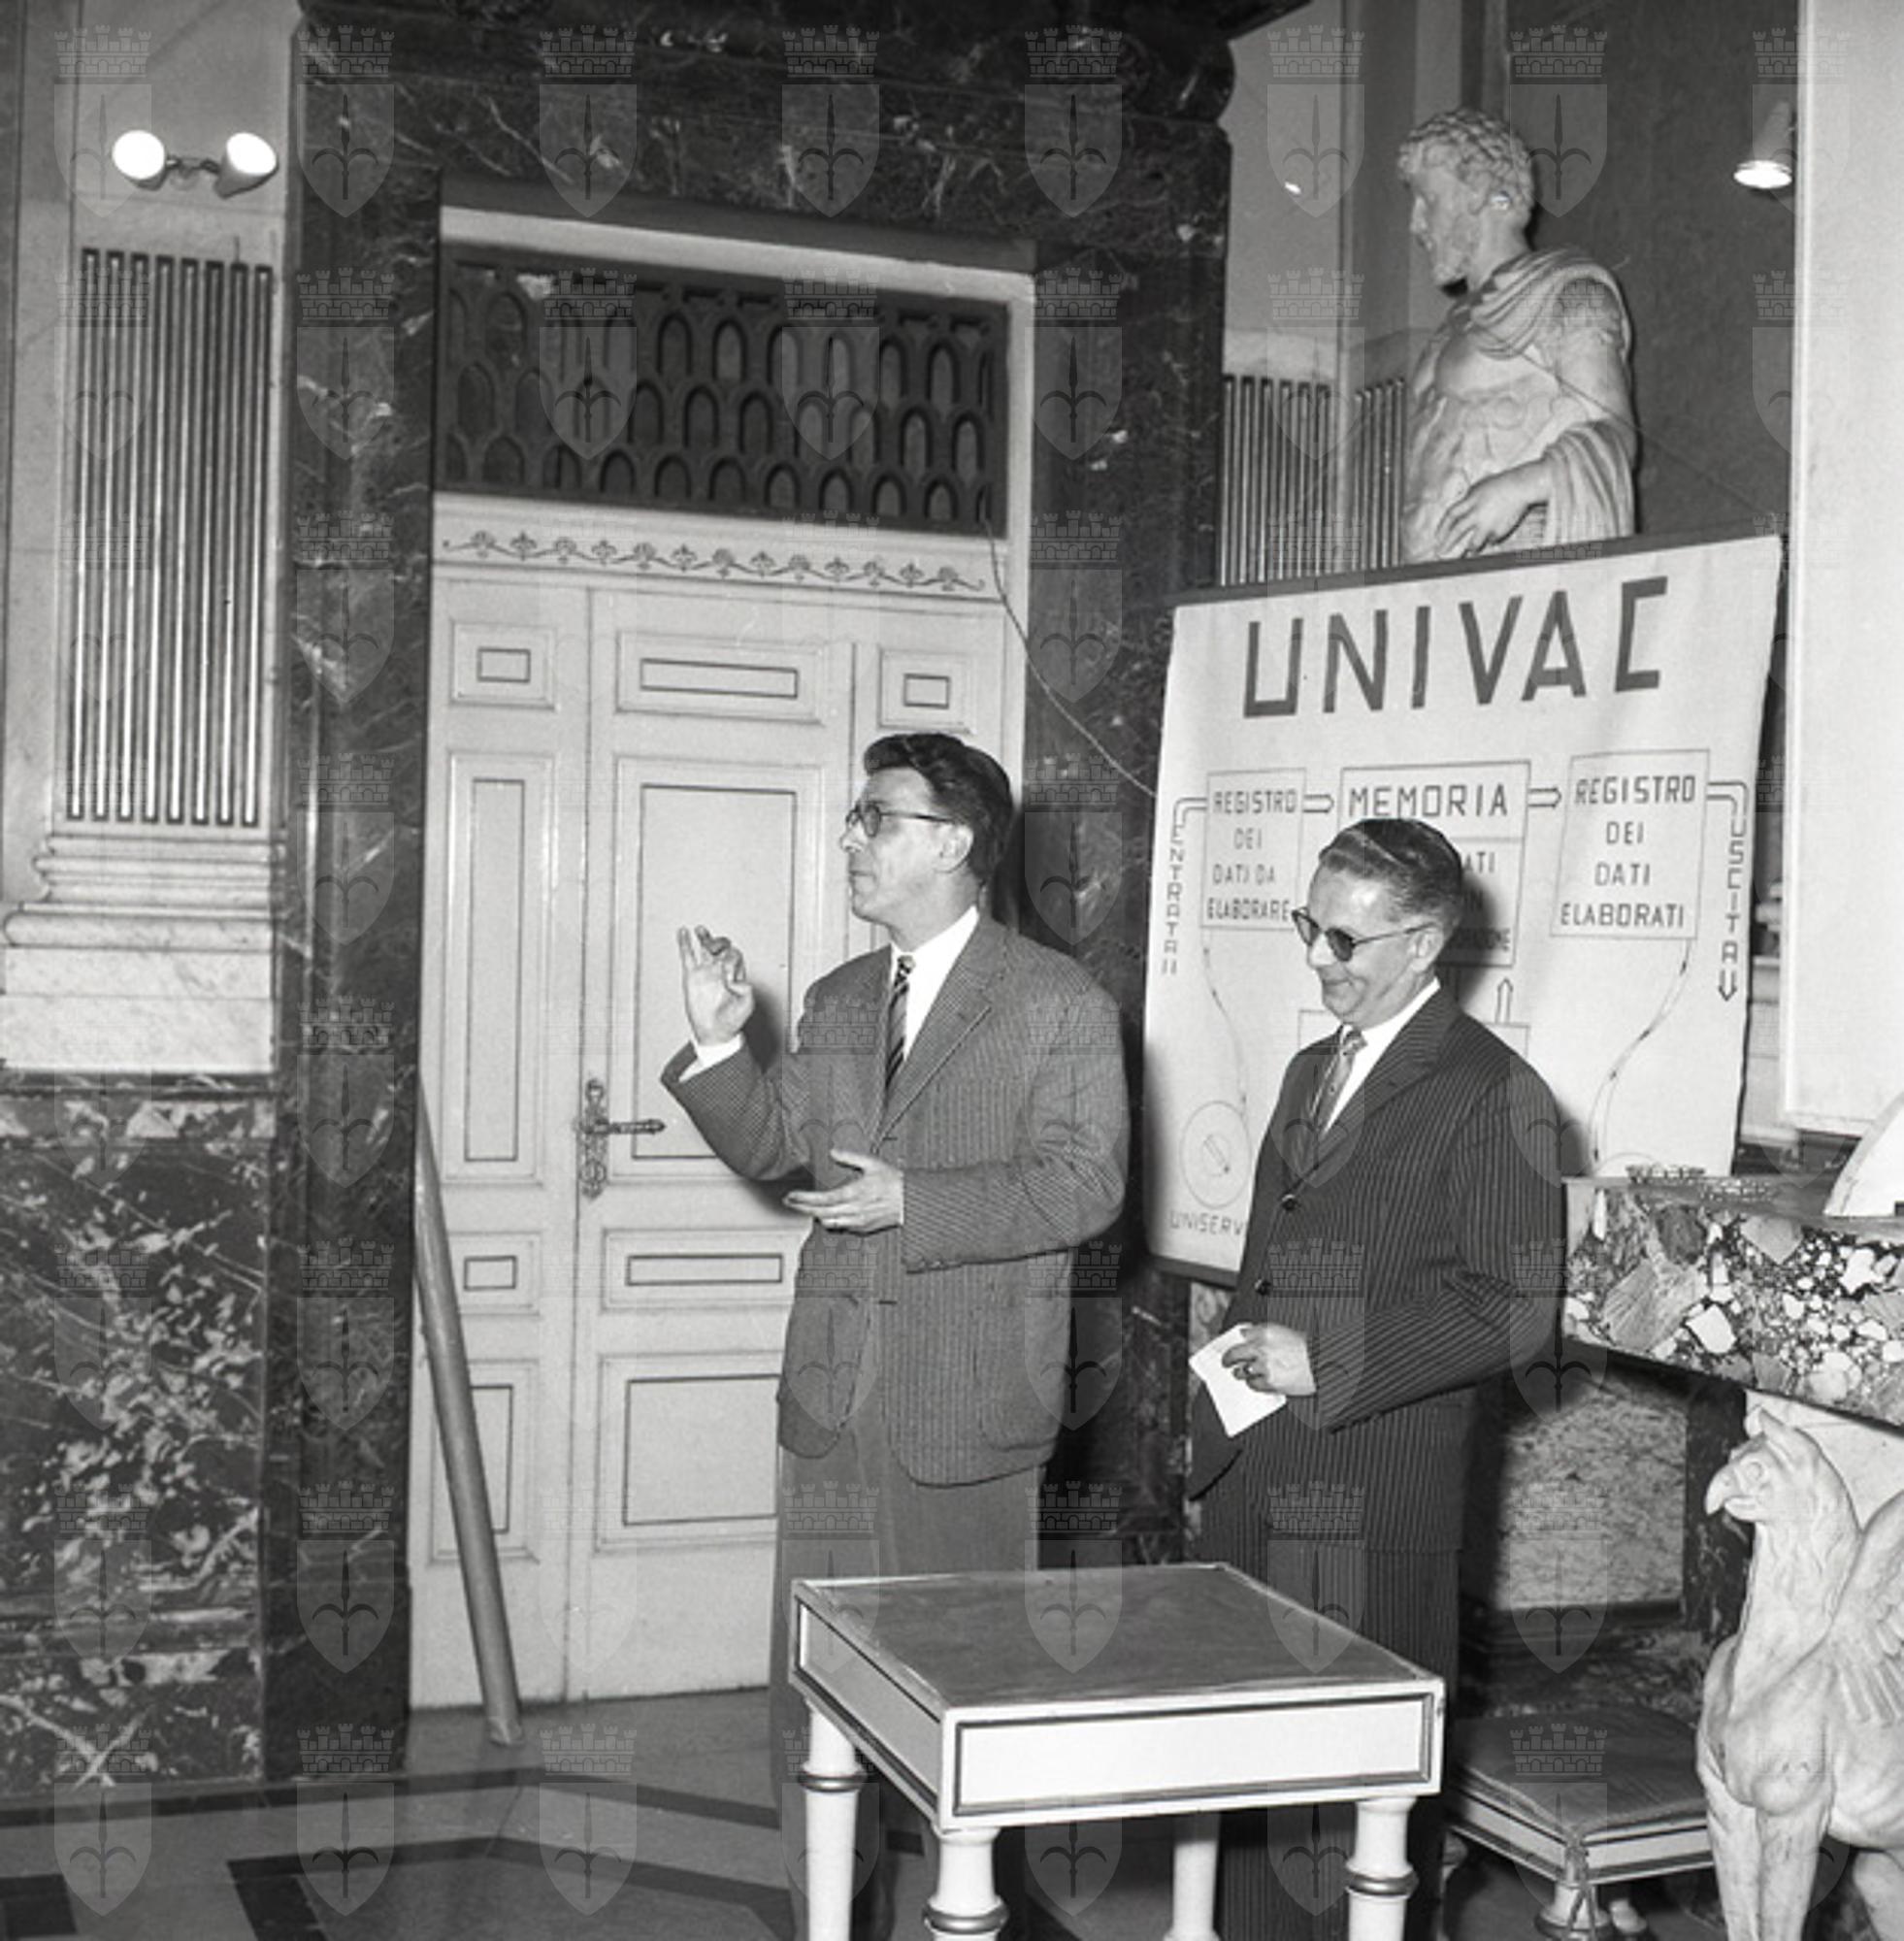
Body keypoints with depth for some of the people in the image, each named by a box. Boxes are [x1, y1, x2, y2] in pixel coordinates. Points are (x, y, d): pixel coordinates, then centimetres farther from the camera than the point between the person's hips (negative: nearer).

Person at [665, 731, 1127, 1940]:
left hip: (969, 1413, -6)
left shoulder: (1060, 1005, -7)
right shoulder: (838, 1004, 13)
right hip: (832, 1404, 6)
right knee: (813, 1686, 12)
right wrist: (718, 1046, 0)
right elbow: (772, 1148, 16)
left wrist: (914, 1202, -22)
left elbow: (1084, 1184, -14)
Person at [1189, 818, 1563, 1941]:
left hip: (1378, 1492, -7)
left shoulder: (1492, 1096, -8)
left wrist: (1326, 1365, -16)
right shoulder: (1312, 1071, 17)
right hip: (1255, 1471, 7)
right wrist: (1232, 1380, 12)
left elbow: (1515, 1311, -13)